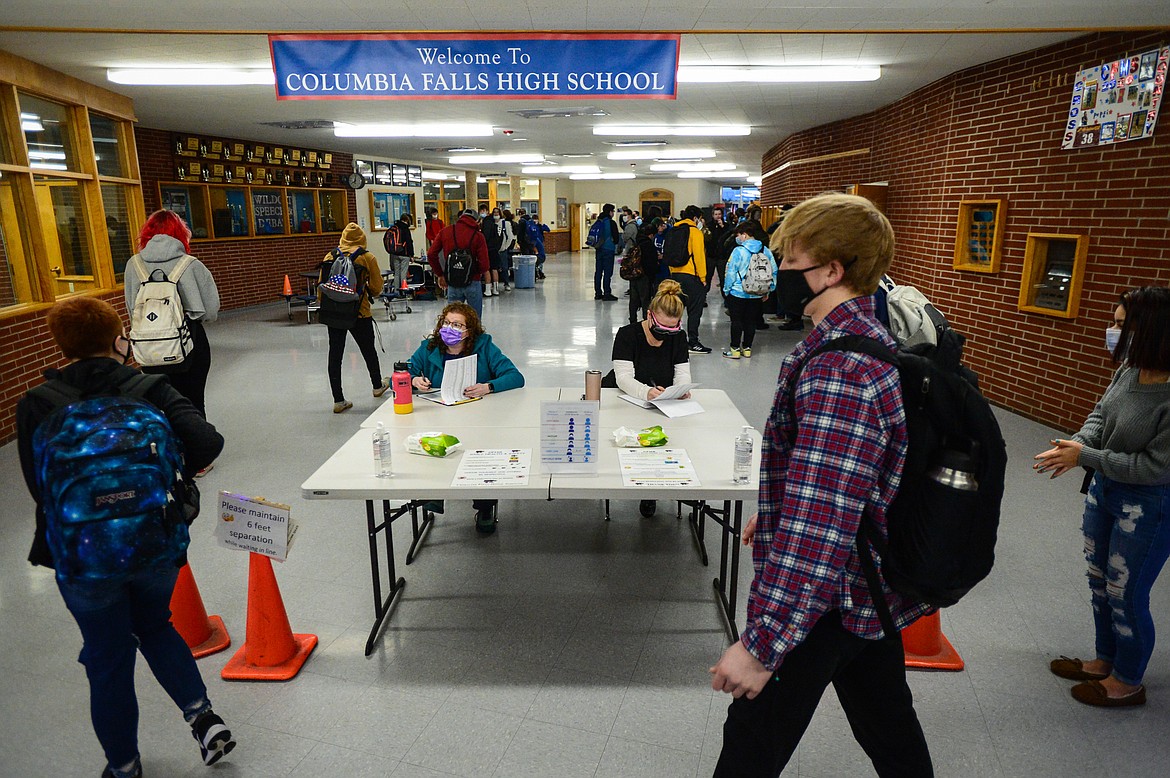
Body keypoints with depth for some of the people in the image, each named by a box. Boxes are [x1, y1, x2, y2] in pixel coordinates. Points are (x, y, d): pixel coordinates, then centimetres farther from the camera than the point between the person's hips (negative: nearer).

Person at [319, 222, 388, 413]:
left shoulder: (329, 257, 3)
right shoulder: (367, 258, -5)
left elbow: (320, 285, 5)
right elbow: (376, 288, -2)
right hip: (359, 313, -2)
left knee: (335, 355, 6)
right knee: (369, 350, 18)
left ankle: (338, 400, 7)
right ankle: (378, 385, 39)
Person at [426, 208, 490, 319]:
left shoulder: (445, 232, 4)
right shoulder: (478, 235, -6)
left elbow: (431, 254, 3)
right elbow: (484, 264, -14)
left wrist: (440, 274, 13)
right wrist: (481, 272, 9)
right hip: (473, 283, -2)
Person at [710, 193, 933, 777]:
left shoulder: (837, 368, -29)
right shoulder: (880, 337, 4)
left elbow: (818, 527, -33)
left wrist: (761, 644, -27)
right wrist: (773, 514, 25)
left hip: (821, 597, -9)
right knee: (889, 728, 28)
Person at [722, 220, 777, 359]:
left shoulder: (739, 251, -14)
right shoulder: (765, 251, 2)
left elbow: (730, 272, -12)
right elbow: (773, 271, 6)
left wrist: (726, 289, -1)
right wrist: (768, 290, 14)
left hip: (738, 292, -5)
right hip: (757, 294, 5)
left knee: (736, 320, 5)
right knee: (751, 321, 12)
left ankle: (735, 349, 8)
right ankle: (747, 348, 19)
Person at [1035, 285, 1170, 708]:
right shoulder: (1130, 369, -8)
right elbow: (1101, 414, 4)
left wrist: (1084, 457, -20)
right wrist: (1077, 443, -13)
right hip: (1104, 488, 8)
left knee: (1125, 595, 10)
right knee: (1100, 582, 22)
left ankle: (1128, 682, 34)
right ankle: (1104, 661, 44)